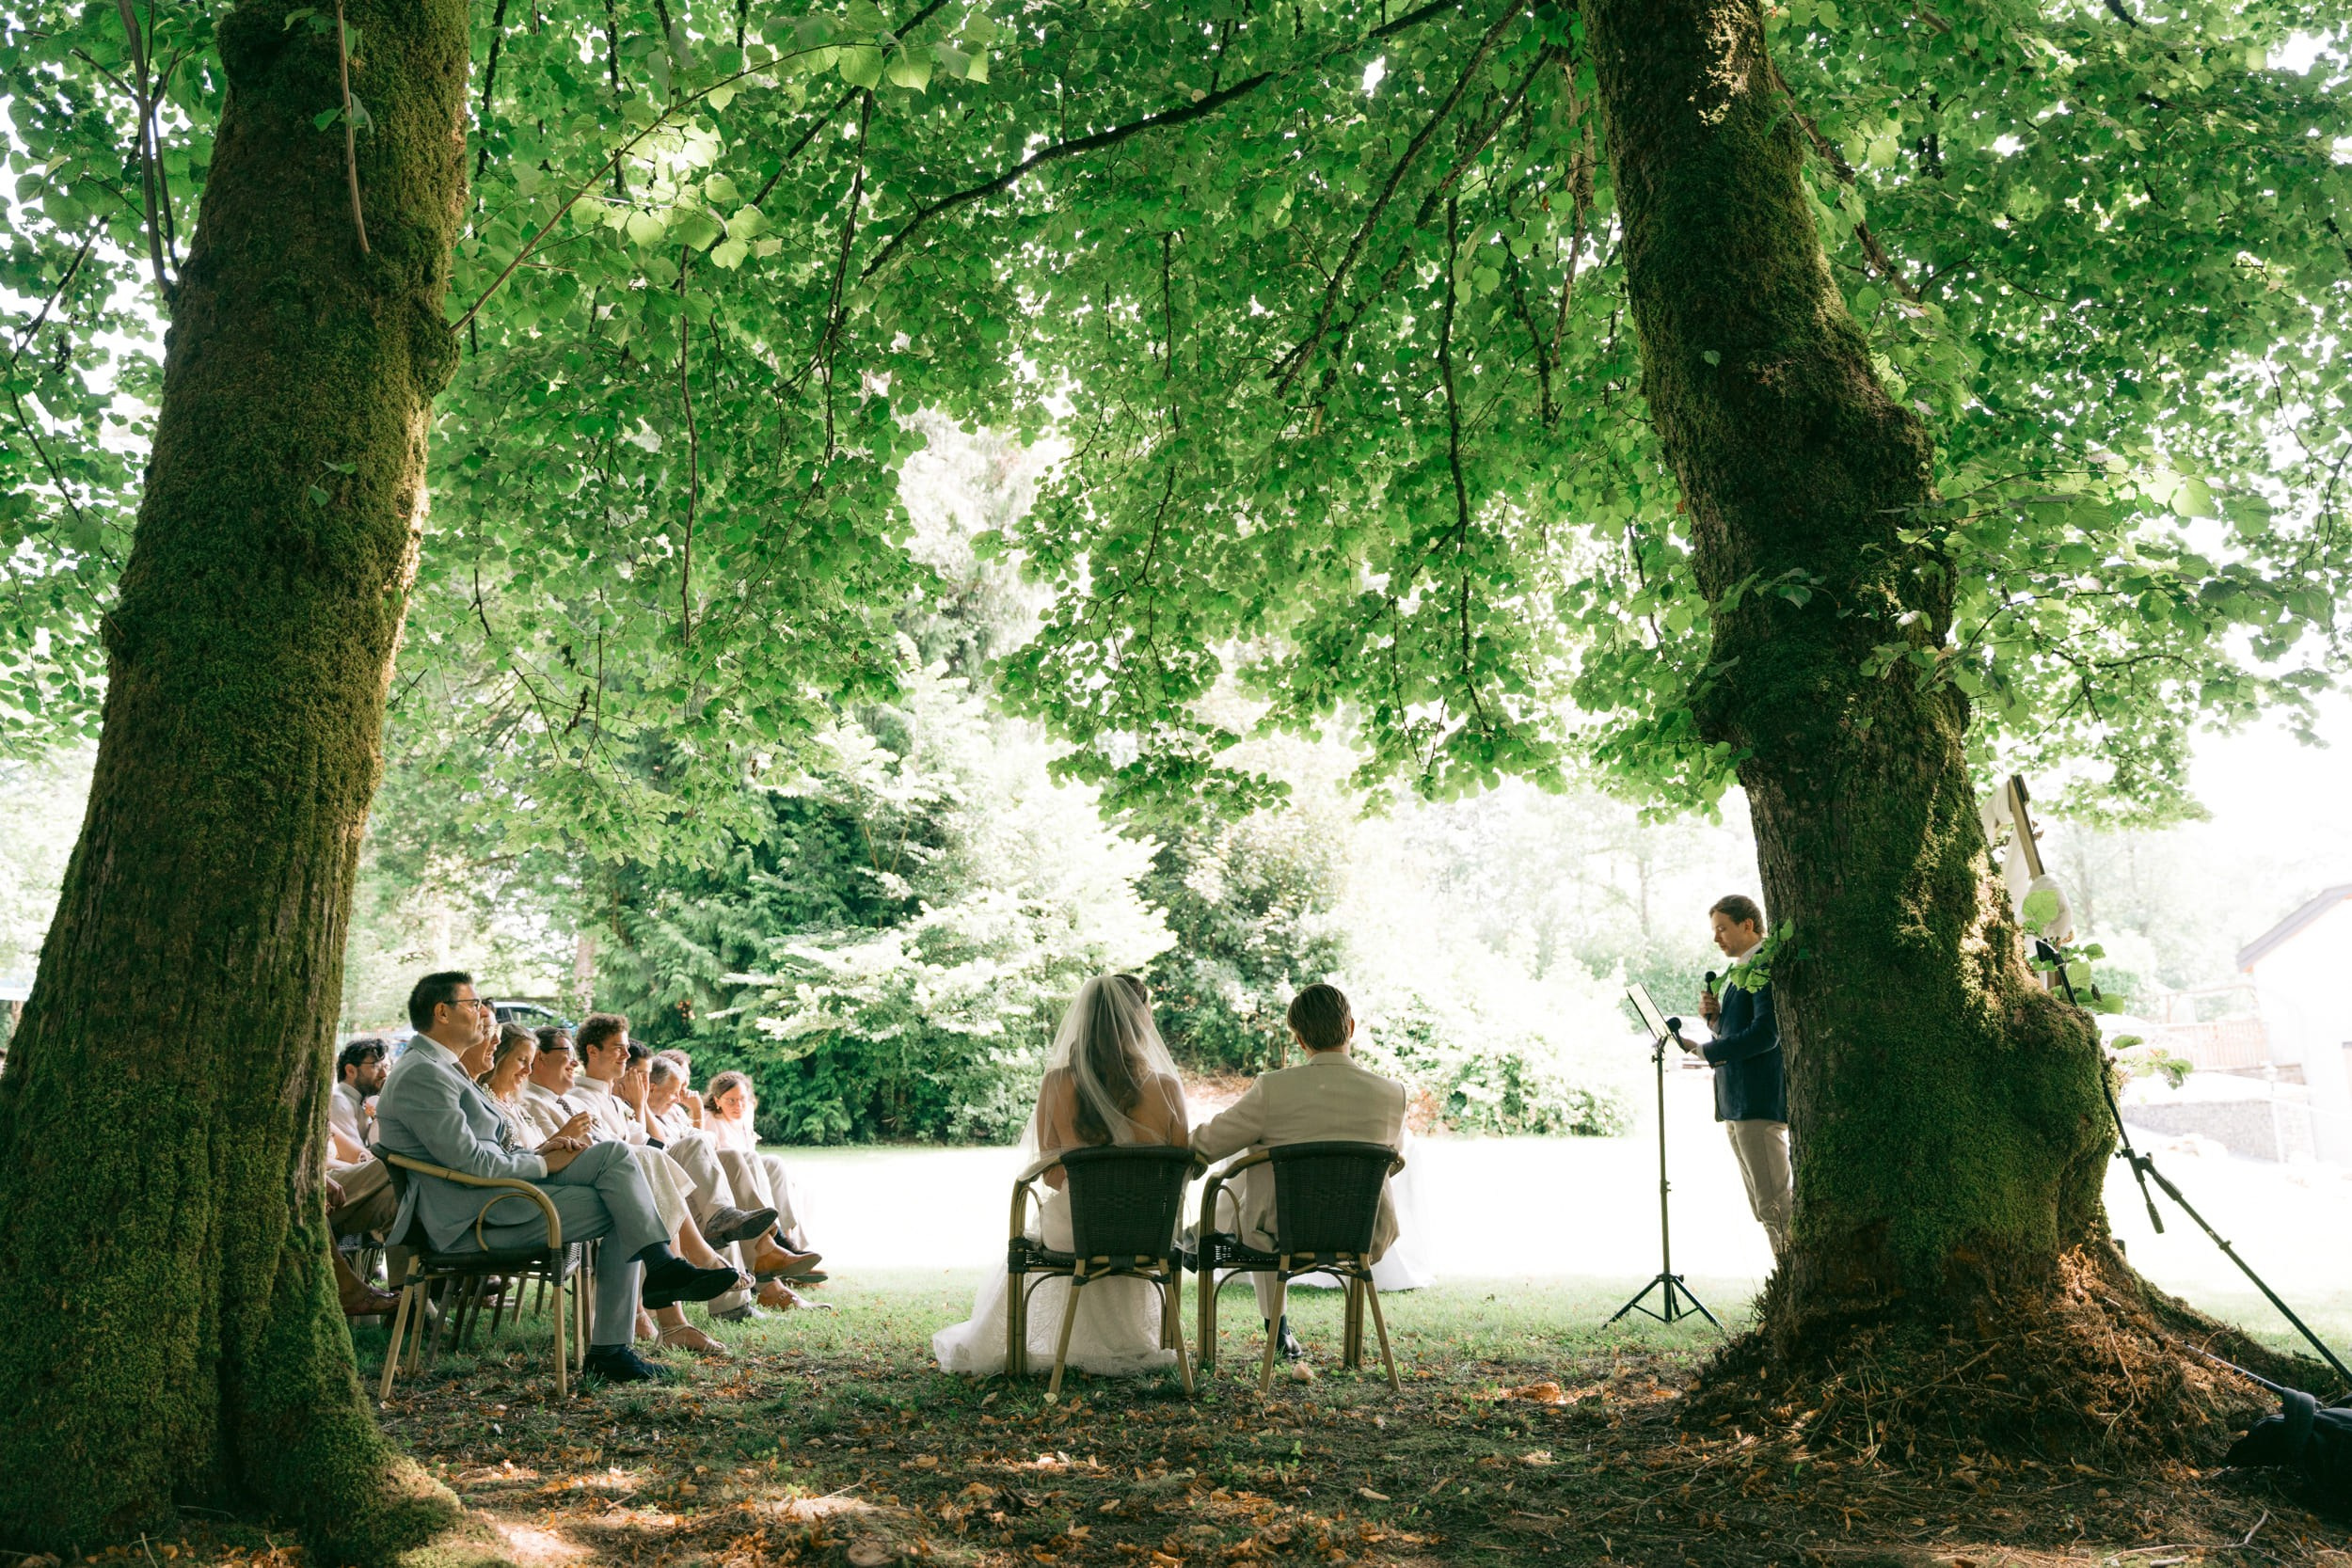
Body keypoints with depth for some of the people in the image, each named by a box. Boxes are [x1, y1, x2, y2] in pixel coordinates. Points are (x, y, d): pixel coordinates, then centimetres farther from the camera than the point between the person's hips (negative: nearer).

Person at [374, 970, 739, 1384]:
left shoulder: (444, 1068, 20)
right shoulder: (422, 1074, -15)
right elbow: (467, 1159, -21)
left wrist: (538, 1150, 4)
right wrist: (543, 1164, -10)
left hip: (498, 1192, 10)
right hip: (471, 1220, -10)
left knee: (613, 1154, -7)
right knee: (618, 1211, -12)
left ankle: (662, 1265, -17)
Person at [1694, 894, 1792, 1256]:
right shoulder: (1742, 971, 20)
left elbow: (1765, 1033, -21)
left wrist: (1705, 1051, -18)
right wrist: (1714, 1016, 4)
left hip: (1759, 1102, -10)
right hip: (1736, 1104, 10)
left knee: (1774, 1205, -9)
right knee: (1764, 1208, 13)